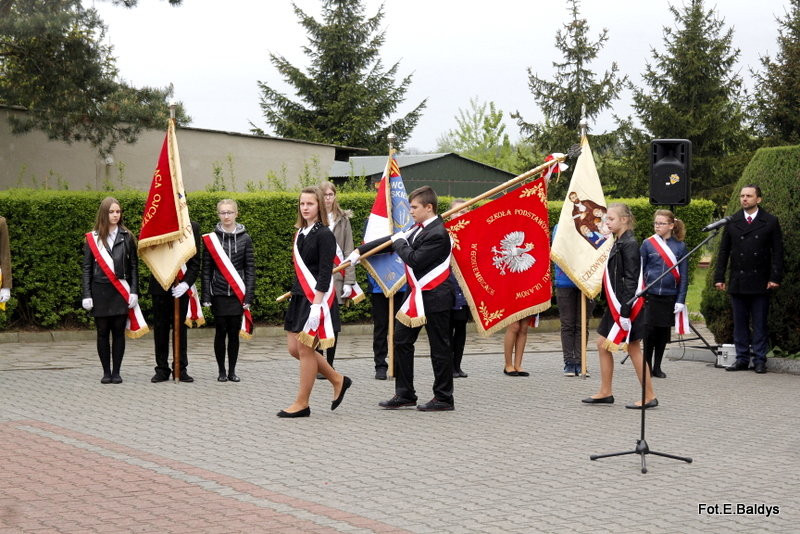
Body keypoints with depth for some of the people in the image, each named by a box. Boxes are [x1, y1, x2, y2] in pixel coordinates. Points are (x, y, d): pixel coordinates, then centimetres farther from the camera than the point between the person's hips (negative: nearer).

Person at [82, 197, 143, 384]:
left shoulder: (127, 237, 5)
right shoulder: (92, 238, 5)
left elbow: (134, 266, 5)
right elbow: (87, 268, 5)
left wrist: (134, 291, -3)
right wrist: (86, 295, -2)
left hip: (121, 291, 0)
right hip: (100, 291, 0)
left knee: (118, 332, 3)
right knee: (103, 332, 4)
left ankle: (116, 372, 10)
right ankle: (106, 372, 12)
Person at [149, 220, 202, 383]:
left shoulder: (193, 227, 2)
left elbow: (196, 261, 0)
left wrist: (186, 283, -13)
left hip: (181, 286, 0)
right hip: (160, 284, 0)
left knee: (181, 327, 6)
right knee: (160, 328, 6)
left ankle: (181, 369, 13)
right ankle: (162, 369, 14)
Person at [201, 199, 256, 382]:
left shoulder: (245, 238, 2)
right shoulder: (211, 238, 1)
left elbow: (250, 269, 2)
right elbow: (206, 269, 1)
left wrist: (249, 295, -4)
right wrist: (206, 296, -3)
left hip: (238, 294, 1)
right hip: (219, 294, 0)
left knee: (234, 333, 5)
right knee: (221, 332, 3)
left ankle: (232, 371, 16)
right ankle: (221, 371, 14)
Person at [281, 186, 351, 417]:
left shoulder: (324, 234, -11)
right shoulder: (300, 233, 13)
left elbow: (325, 273, -16)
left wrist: (316, 305, -21)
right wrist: (295, 294, 17)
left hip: (316, 299, -9)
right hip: (299, 297, 9)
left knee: (305, 349, -3)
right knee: (294, 349, 9)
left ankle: (302, 403, 9)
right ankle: (337, 380, 23)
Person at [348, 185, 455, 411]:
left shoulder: (437, 234, -19)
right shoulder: (419, 228, 10)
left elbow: (415, 260, -24)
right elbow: (391, 240, 16)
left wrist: (400, 243, -7)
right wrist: (359, 251, 16)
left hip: (434, 297, -10)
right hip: (417, 295, 10)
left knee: (439, 347, 1)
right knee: (401, 341, 11)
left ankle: (444, 399, 10)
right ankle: (405, 394, 19)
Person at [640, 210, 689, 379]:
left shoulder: (680, 246, 1)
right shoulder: (648, 244, 0)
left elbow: (684, 275, 3)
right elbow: (639, 271, 5)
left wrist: (681, 300, -2)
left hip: (669, 297, 1)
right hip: (650, 296, -1)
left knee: (663, 333, 9)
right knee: (649, 331, -1)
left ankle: (657, 367, 21)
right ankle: (647, 367, 13)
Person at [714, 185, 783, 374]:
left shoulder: (770, 222, 2)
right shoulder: (732, 222, 8)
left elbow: (778, 252, 0)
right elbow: (724, 251, 8)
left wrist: (775, 277, -9)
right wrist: (719, 277, 2)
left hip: (760, 283, -2)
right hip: (737, 283, 3)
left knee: (760, 324, 3)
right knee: (740, 323, 7)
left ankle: (759, 360, 9)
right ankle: (742, 359, 14)